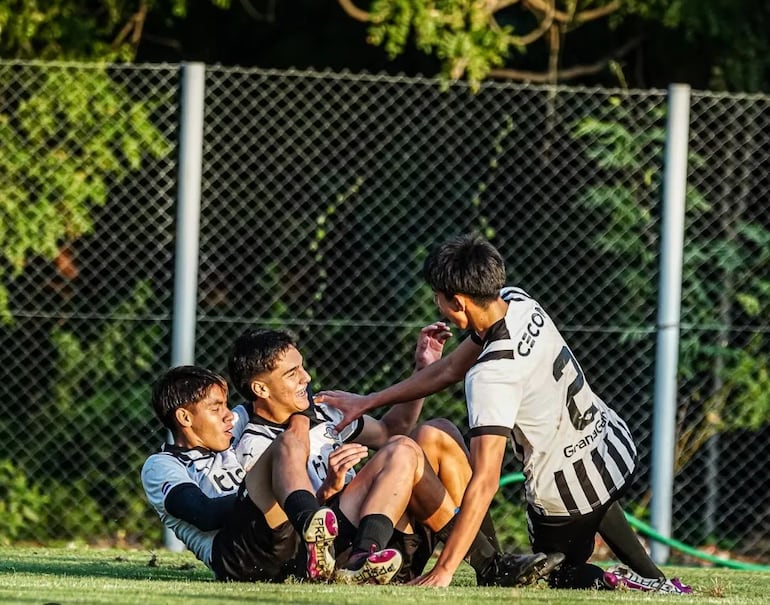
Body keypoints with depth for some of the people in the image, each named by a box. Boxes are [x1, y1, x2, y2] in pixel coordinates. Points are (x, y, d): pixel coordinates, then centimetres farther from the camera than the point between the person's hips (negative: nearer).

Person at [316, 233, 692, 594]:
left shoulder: (491, 376, -33)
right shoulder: (519, 303, -10)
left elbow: (485, 482, -36)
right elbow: (450, 369, 4)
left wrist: (444, 571, -36)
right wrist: (368, 402, 8)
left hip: (568, 493, -8)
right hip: (615, 448, 8)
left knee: (560, 576, 21)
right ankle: (654, 580, 35)